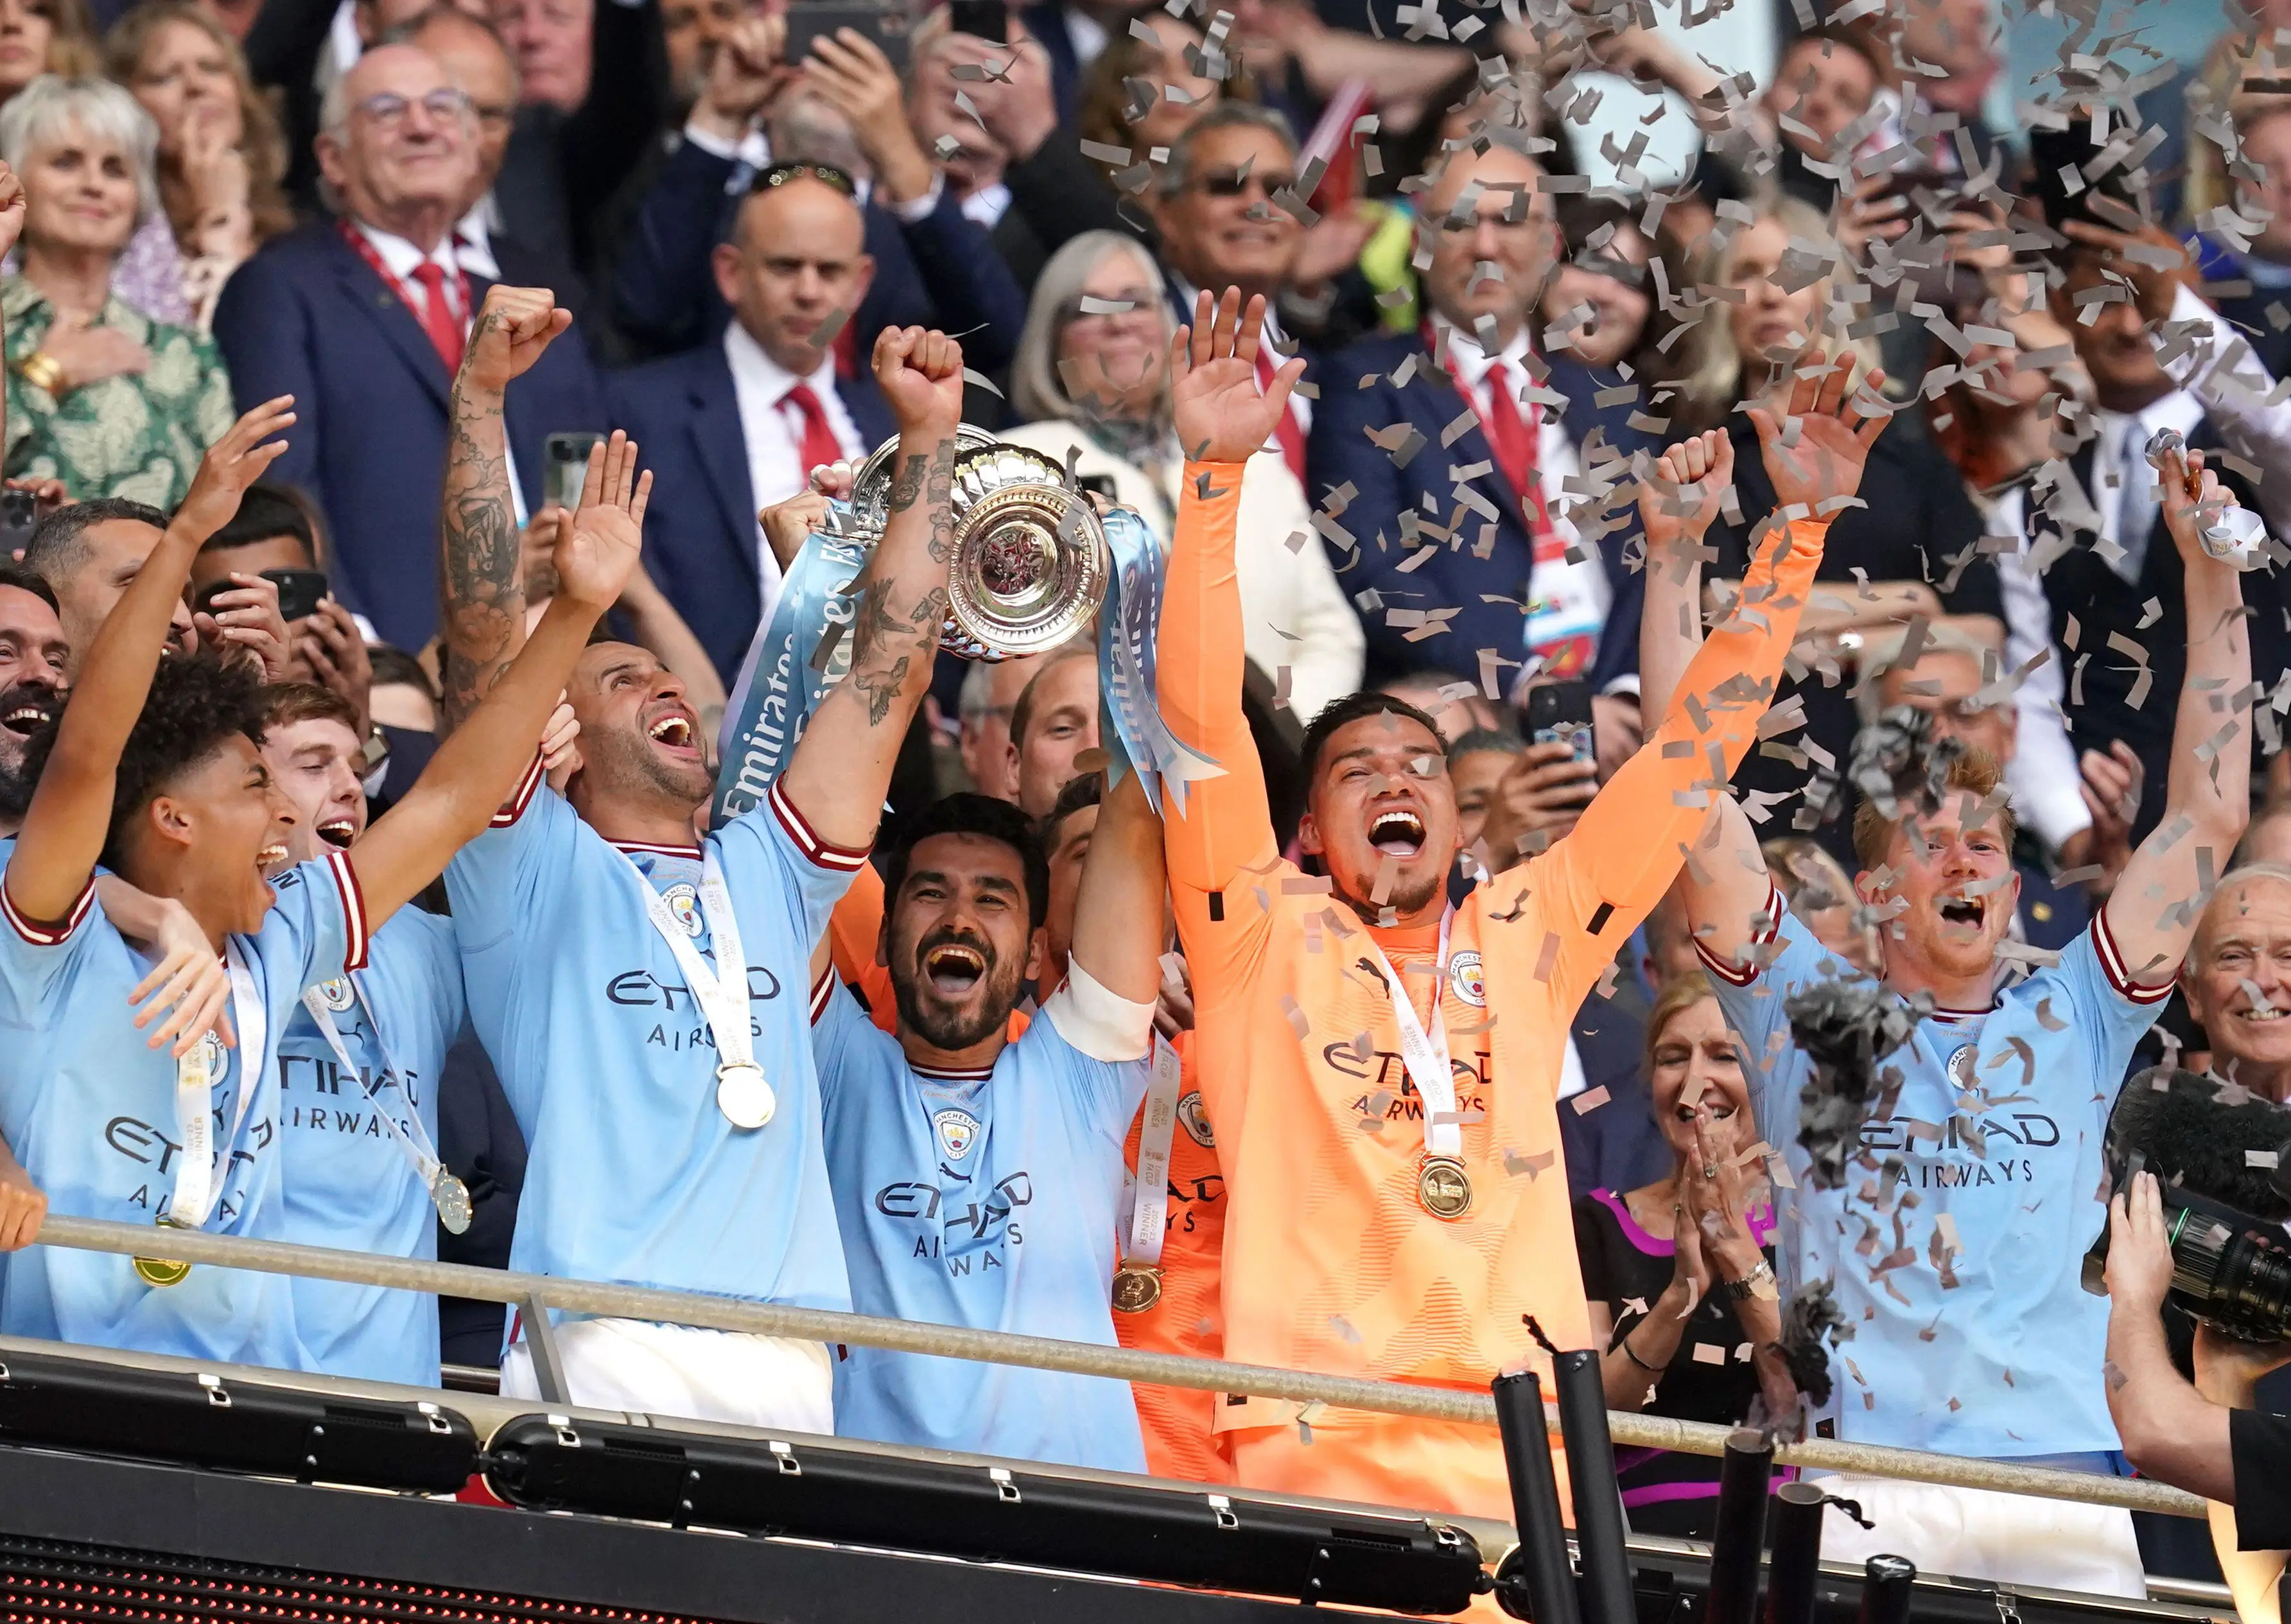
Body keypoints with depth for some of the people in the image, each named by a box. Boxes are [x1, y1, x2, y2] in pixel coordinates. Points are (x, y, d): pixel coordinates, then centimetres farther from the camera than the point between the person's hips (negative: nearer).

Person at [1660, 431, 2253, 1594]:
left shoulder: (2070, 1021, 22)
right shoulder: (1811, 1013, 16)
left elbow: (2211, 816, 19)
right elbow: (1686, 792, 9)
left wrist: (2212, 579, 16)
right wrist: (1675, 556, 6)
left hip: (2061, 1481, 2)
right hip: (1867, 1485, -2)